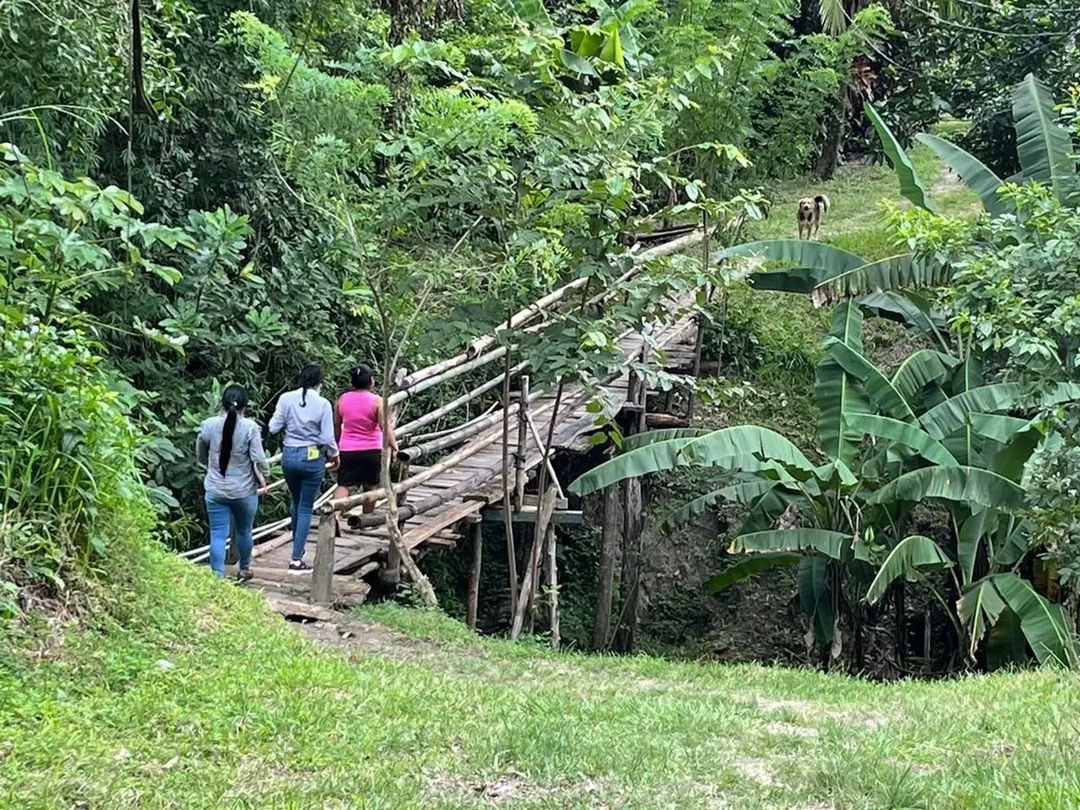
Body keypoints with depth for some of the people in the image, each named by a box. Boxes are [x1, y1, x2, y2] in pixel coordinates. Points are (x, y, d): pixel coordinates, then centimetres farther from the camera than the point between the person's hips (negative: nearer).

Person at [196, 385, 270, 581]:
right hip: (244, 491, -1)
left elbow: (200, 456, 9)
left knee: (218, 535, 4)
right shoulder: (250, 428, -13)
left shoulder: (208, 425, -5)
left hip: (215, 490, 1)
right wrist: (264, 478, 3)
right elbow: (259, 460, -15)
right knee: (244, 532, 19)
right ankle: (244, 570, 36)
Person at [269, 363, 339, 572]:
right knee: (306, 508, 5)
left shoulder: (286, 399, -5)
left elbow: (273, 427, -3)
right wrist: (334, 455, 8)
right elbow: (327, 438, -11)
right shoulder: (323, 404, -12)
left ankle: (298, 550, 34)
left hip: (289, 455, 3)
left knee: (297, 504, 23)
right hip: (313, 458, -3)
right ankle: (296, 559, 1)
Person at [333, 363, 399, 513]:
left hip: (347, 450, 2)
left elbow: (336, 425, 9)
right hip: (371, 450, -2)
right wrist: (394, 447, -14)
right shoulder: (377, 401, -11)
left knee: (343, 485, 0)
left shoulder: (342, 399, 0)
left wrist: (337, 445, 22)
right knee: (370, 486, 14)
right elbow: (385, 427, -18)